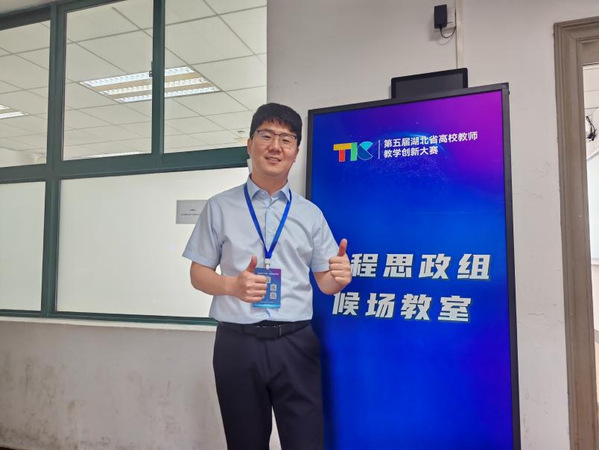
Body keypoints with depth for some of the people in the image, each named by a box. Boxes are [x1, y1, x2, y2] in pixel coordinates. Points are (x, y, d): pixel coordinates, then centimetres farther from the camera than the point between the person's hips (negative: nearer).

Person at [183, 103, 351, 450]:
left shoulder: (310, 213, 6)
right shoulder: (220, 207, 2)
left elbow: (325, 282, 7)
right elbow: (199, 275, 4)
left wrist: (341, 276, -16)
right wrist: (233, 285, -17)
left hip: (295, 343, 1)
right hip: (238, 343, 0)